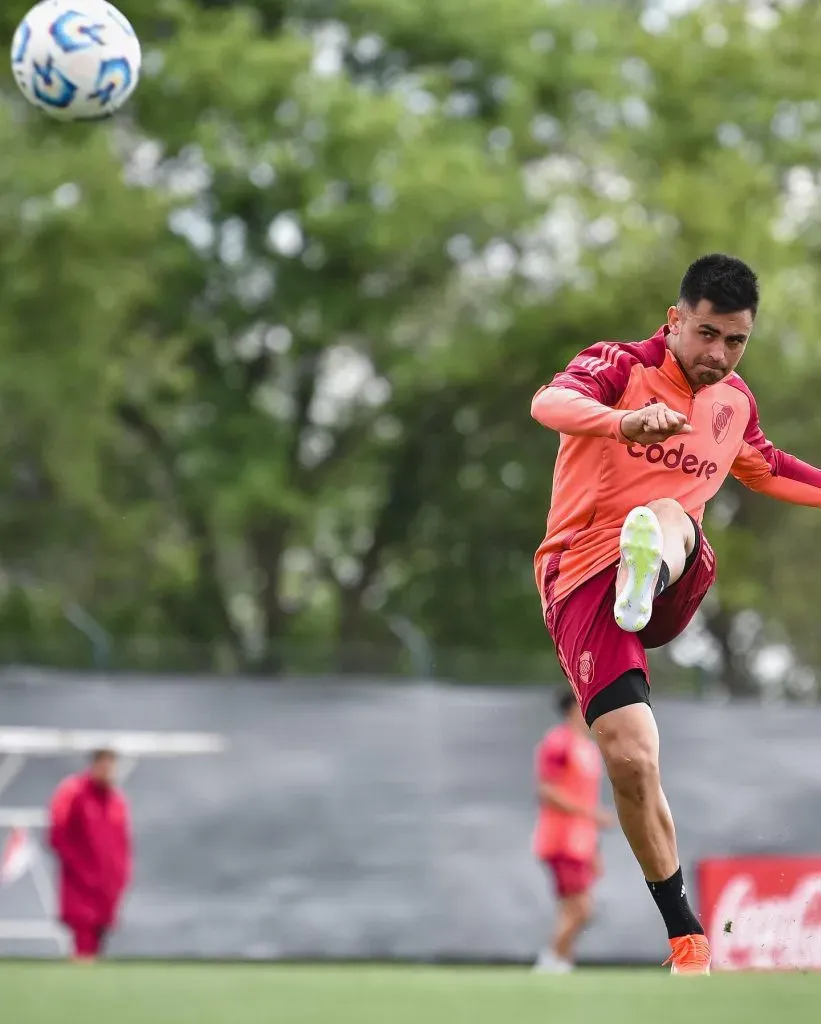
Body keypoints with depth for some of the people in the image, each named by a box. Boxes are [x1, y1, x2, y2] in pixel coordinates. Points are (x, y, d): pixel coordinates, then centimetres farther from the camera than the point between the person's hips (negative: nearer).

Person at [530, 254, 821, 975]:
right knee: (632, 761, -18)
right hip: (585, 581, -3)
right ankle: (687, 937, -2)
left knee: (671, 517, -33)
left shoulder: (734, 401, 13)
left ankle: (651, 568, -72)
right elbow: (552, 403, -29)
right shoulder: (621, 365, -5)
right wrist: (624, 420, -49)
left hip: (680, 587, 3)